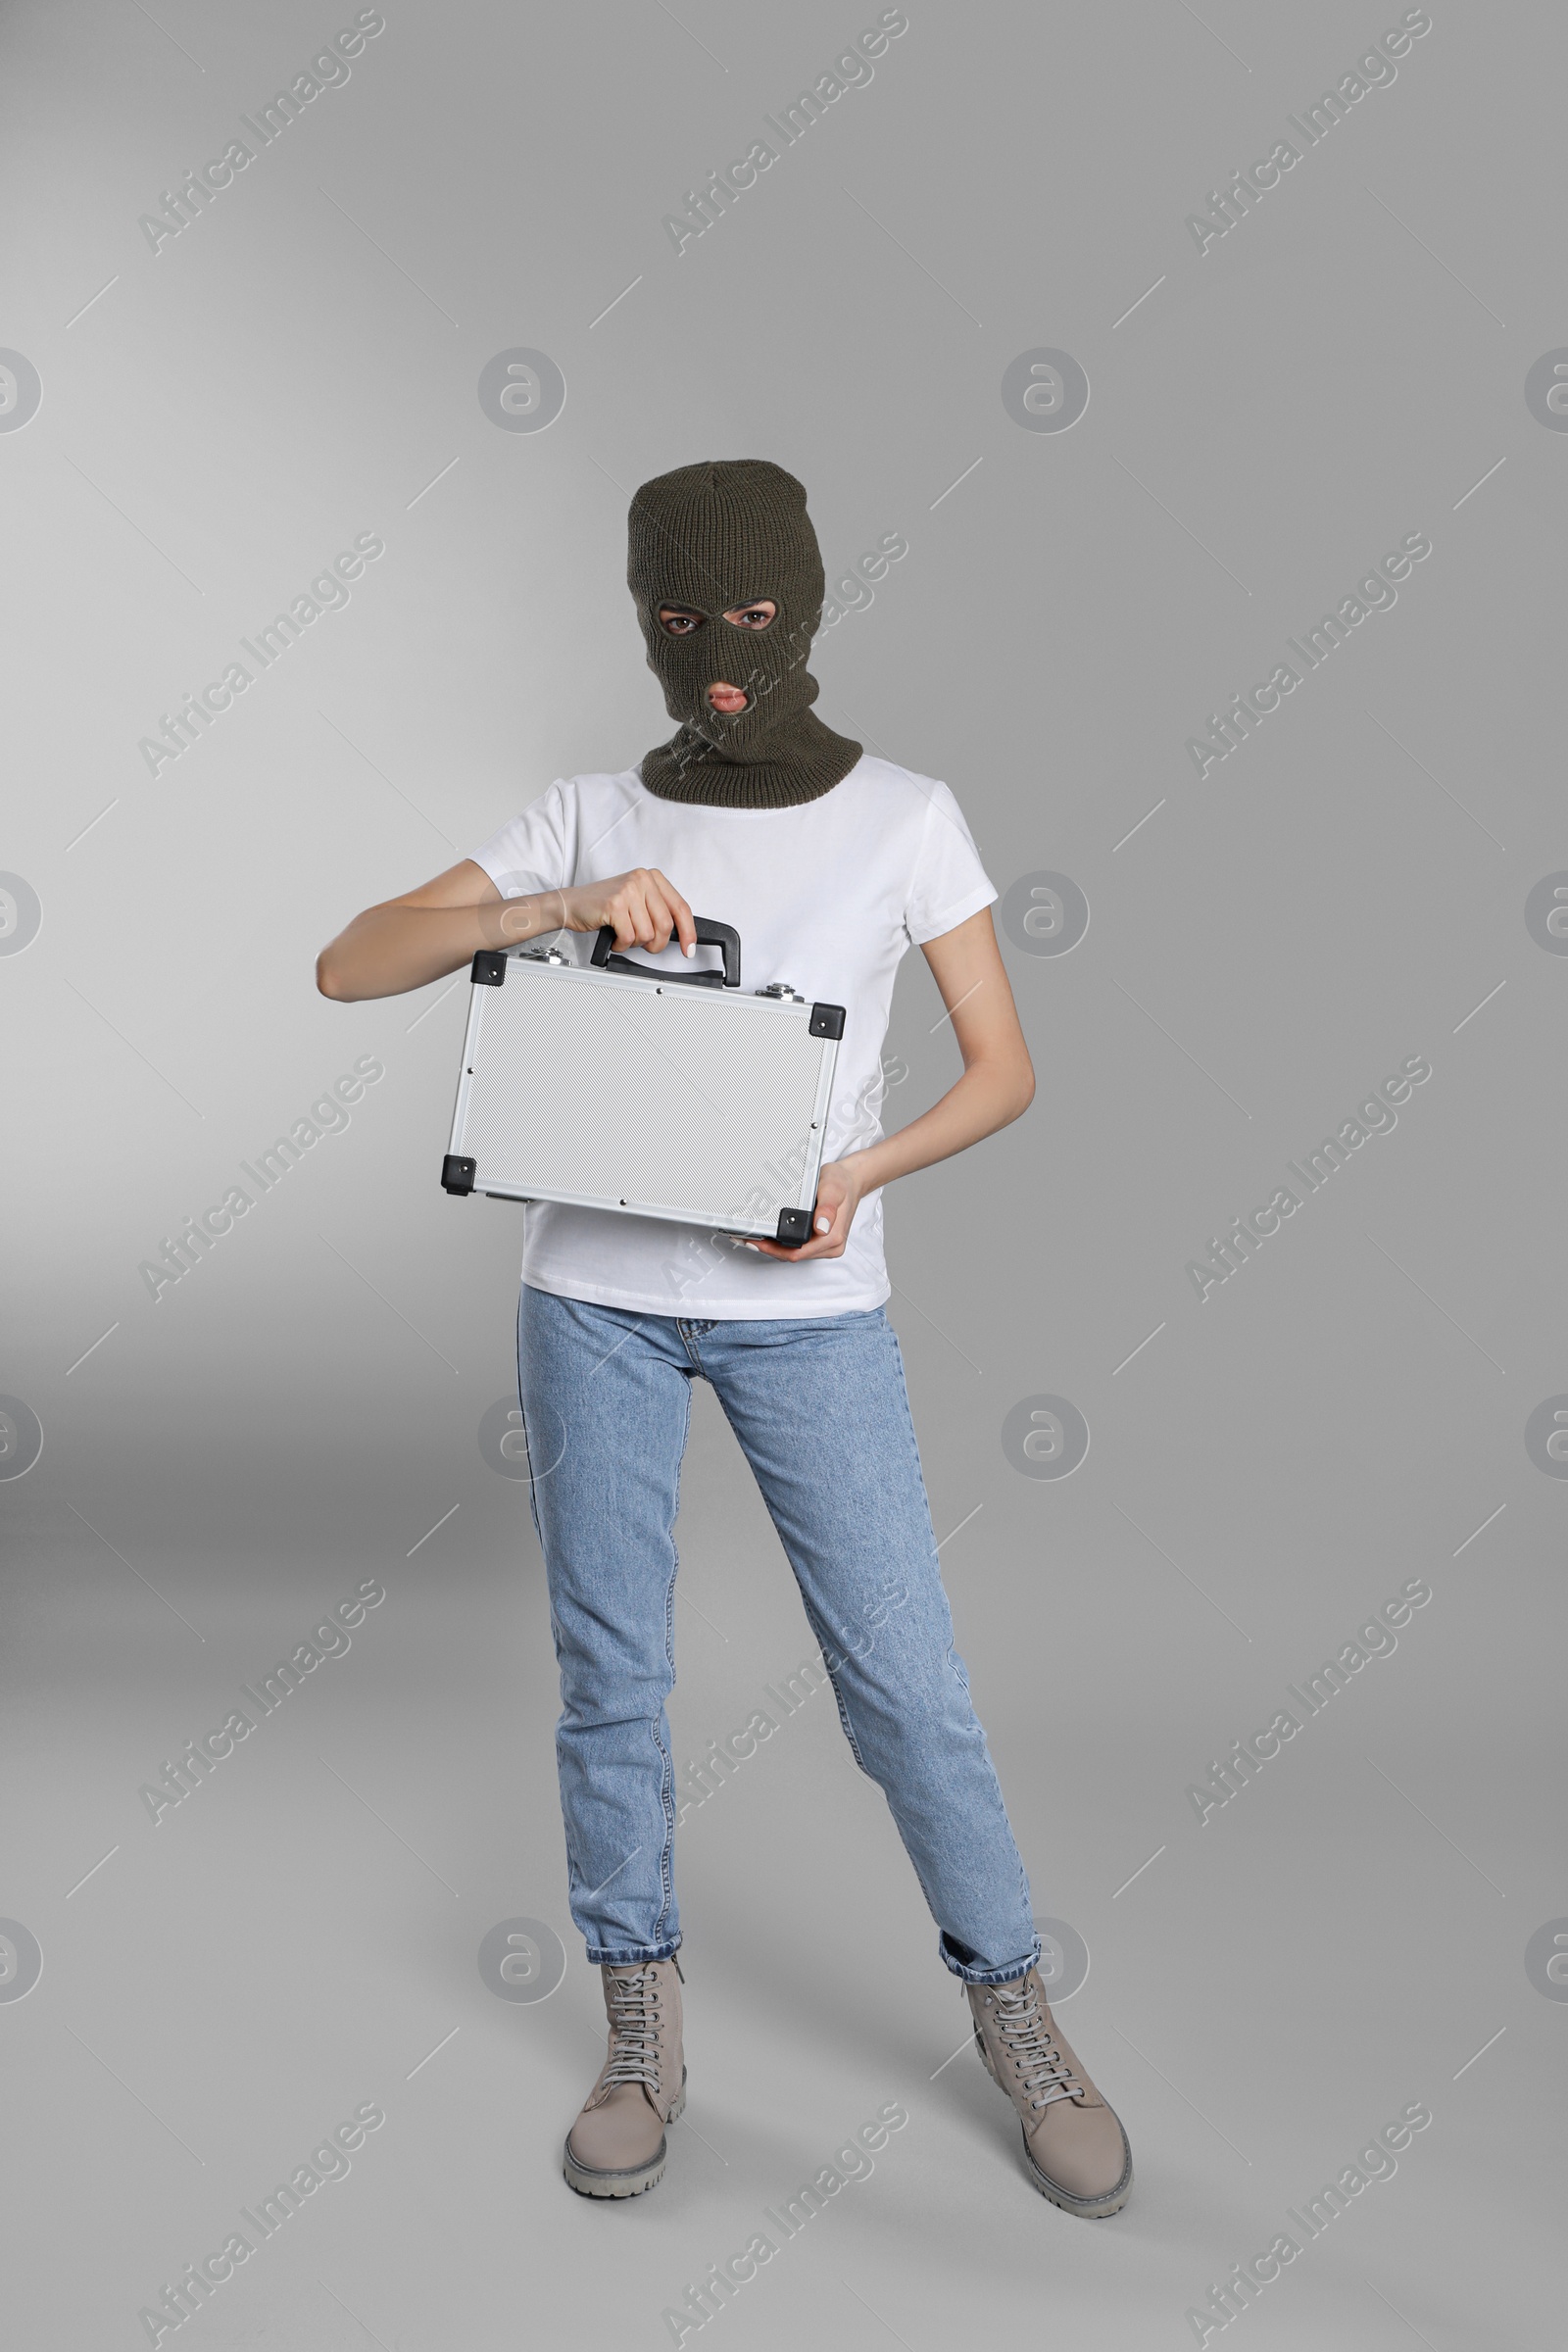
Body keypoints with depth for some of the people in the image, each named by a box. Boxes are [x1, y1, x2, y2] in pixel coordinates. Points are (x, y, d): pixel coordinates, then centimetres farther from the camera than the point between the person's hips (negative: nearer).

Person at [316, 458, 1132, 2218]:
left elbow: (1003, 1066, 2)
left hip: (808, 1303, -1)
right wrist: (561, 911, -17)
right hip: (596, 1291, 2)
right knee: (610, 1673, 7)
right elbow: (347, 966, -2)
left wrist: (859, 1174, -16)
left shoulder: (905, 815, 1)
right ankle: (640, 2024, 25)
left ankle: (1011, 2007, 20)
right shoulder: (590, 817, 4)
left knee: (904, 1672, -1)